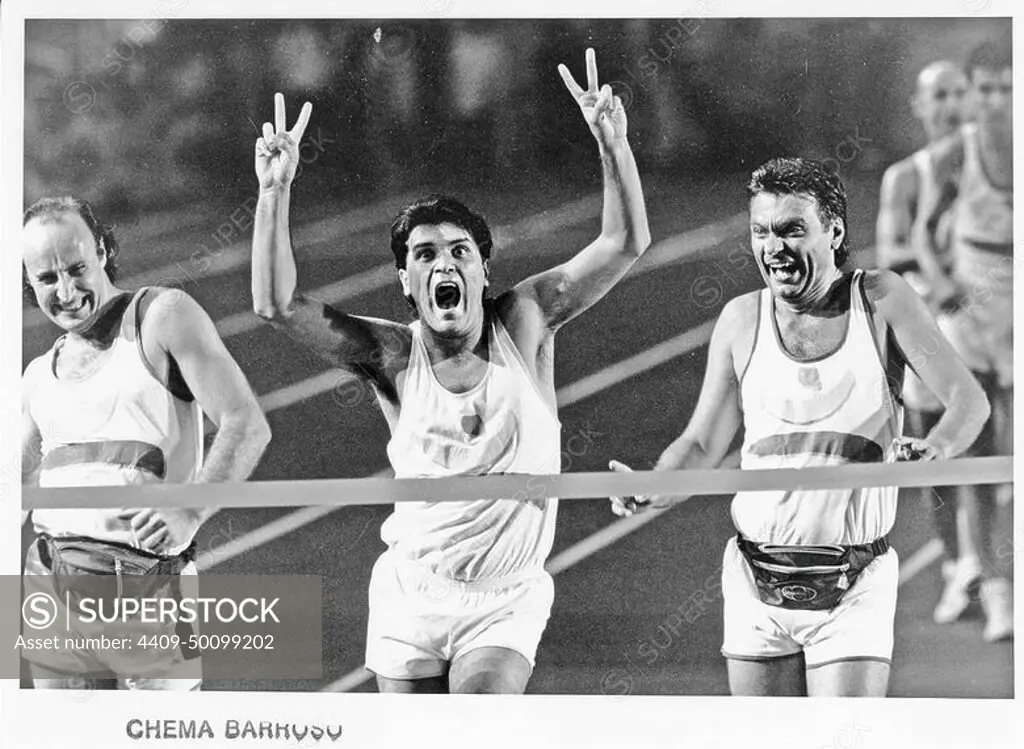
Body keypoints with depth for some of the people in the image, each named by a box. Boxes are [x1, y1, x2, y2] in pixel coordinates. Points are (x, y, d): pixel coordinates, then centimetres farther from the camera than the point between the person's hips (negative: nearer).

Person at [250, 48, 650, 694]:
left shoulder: (524, 325, -6)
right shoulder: (393, 355, -7)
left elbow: (626, 244, -10)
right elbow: (278, 304, -17)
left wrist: (612, 141, -23)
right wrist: (276, 191, -24)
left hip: (507, 599, -1)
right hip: (411, 593, 1)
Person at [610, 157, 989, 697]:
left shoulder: (881, 300, -3)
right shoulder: (741, 320, 3)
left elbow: (969, 399, -5)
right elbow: (702, 445, 8)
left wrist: (936, 448, -28)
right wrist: (651, 491, -13)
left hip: (854, 589, -2)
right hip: (757, 586, 2)